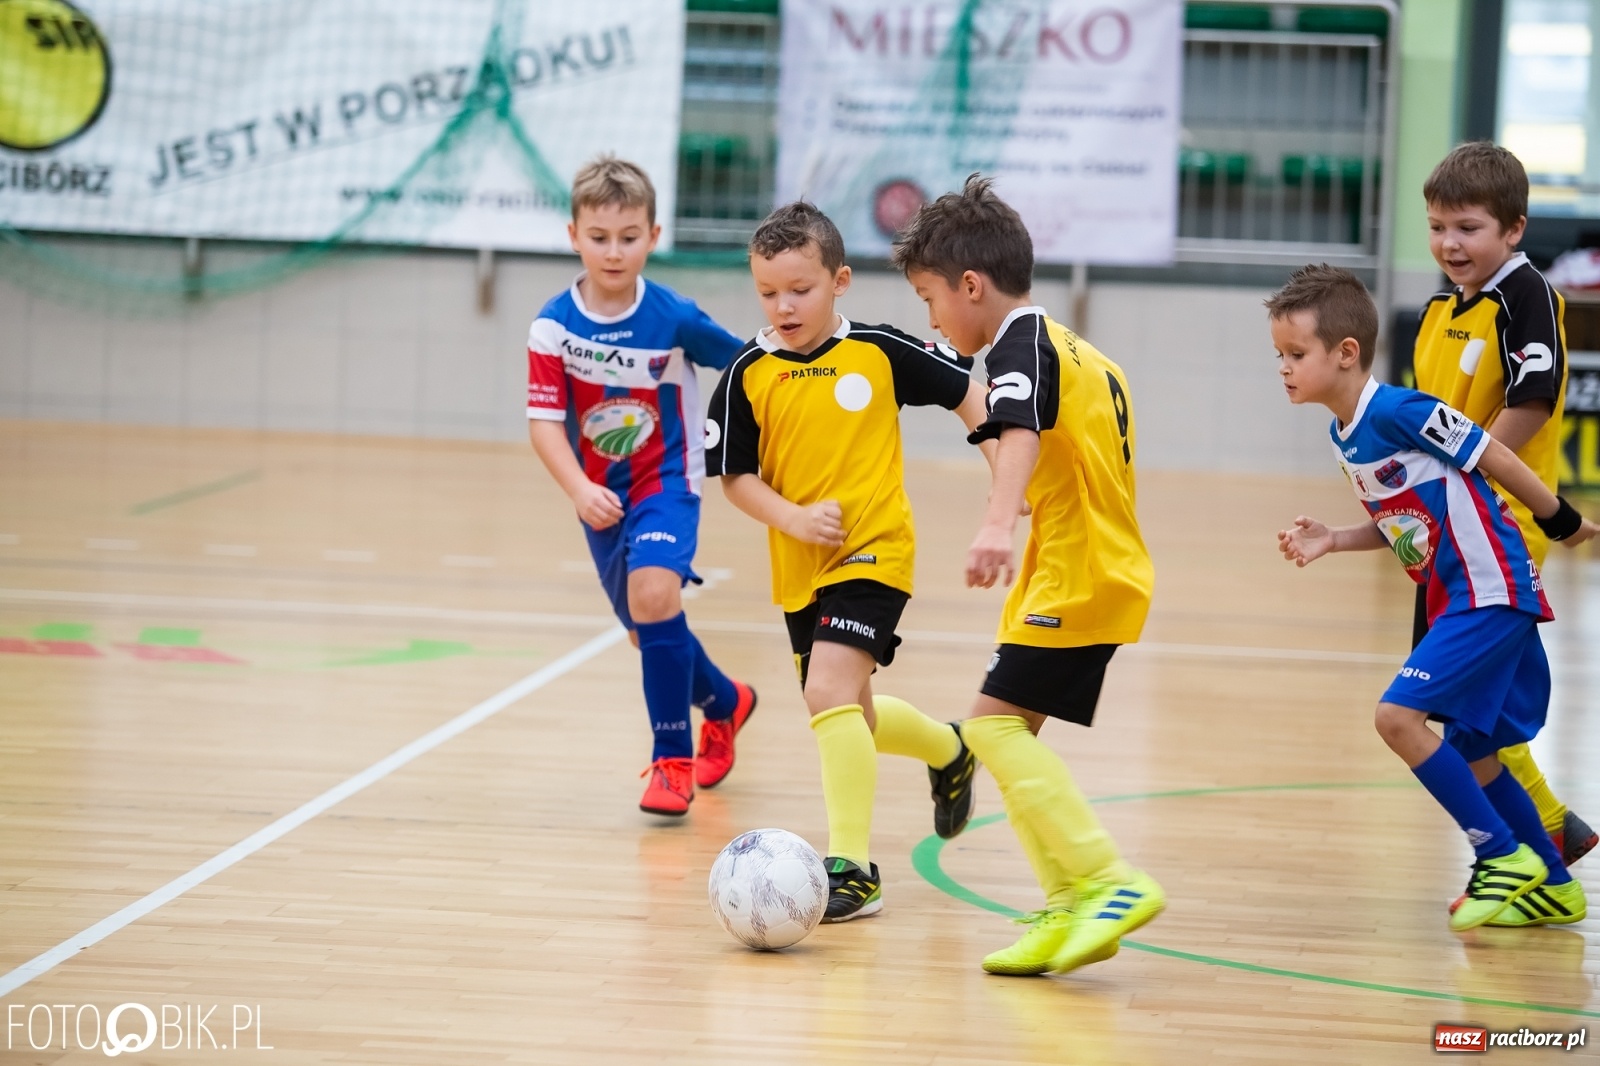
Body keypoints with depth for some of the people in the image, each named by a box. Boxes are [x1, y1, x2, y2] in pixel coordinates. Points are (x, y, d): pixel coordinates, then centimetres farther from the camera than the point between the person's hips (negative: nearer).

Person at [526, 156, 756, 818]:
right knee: (647, 632, 17)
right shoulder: (554, 326, -13)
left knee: (654, 593, -27)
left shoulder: (675, 320, -16)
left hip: (667, 483, -3)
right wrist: (580, 490, -28)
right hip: (601, 496, 4)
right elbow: (544, 421, -15)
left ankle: (673, 758, -16)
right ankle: (724, 702, 48)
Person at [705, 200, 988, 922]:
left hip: (874, 552, -5)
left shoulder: (878, 353, -7)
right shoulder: (749, 374, -4)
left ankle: (852, 866, -16)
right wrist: (793, 517, -15)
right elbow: (734, 475, 0)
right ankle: (947, 750, 49)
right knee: (849, 718, 17)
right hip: (799, 566, 5)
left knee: (830, 693, -21)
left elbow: (969, 393, 4)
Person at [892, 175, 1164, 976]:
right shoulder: (1080, 355, 19)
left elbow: (1020, 436, -30)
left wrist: (997, 526, -46)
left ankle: (1107, 884, -20)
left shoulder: (1022, 342, -11)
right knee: (1008, 729, 11)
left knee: (997, 721, -15)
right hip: (1103, 569, 10)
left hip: (1077, 578, -10)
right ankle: (1072, 908, 9)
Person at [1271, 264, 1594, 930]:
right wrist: (1331, 541, 3)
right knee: (1469, 751, 15)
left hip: (1492, 593, -10)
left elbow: (1493, 457, -14)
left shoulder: (1397, 412, -20)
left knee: (1398, 716, -17)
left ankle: (1505, 856, -6)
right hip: (1456, 599, 10)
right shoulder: (1343, 435, 8)